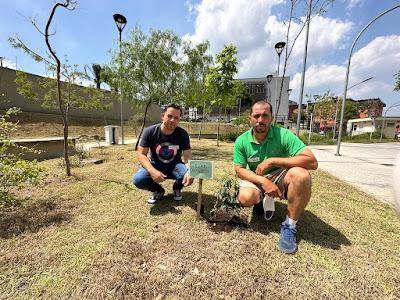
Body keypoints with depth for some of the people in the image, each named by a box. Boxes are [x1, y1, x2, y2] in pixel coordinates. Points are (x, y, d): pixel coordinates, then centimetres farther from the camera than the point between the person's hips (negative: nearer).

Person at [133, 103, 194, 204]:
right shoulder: (150, 131, -14)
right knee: (138, 179, -29)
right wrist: (152, 171, -35)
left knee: (188, 176, -33)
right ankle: (158, 191, 6)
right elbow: (141, 154, -14)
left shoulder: (183, 134, -12)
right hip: (156, 165, 0)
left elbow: (187, 156, -16)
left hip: (175, 165, 0)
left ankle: (177, 188, 7)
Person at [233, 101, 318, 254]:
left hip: (279, 177, 0)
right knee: (245, 198, -31)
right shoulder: (242, 141, -11)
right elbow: (239, 169, -10)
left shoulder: (283, 135, -17)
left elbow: (312, 162, -25)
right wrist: (263, 181, -26)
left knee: (301, 174, -32)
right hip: (255, 178, 1)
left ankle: (289, 226, -13)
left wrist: (272, 161, -30)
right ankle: (260, 200, 12)